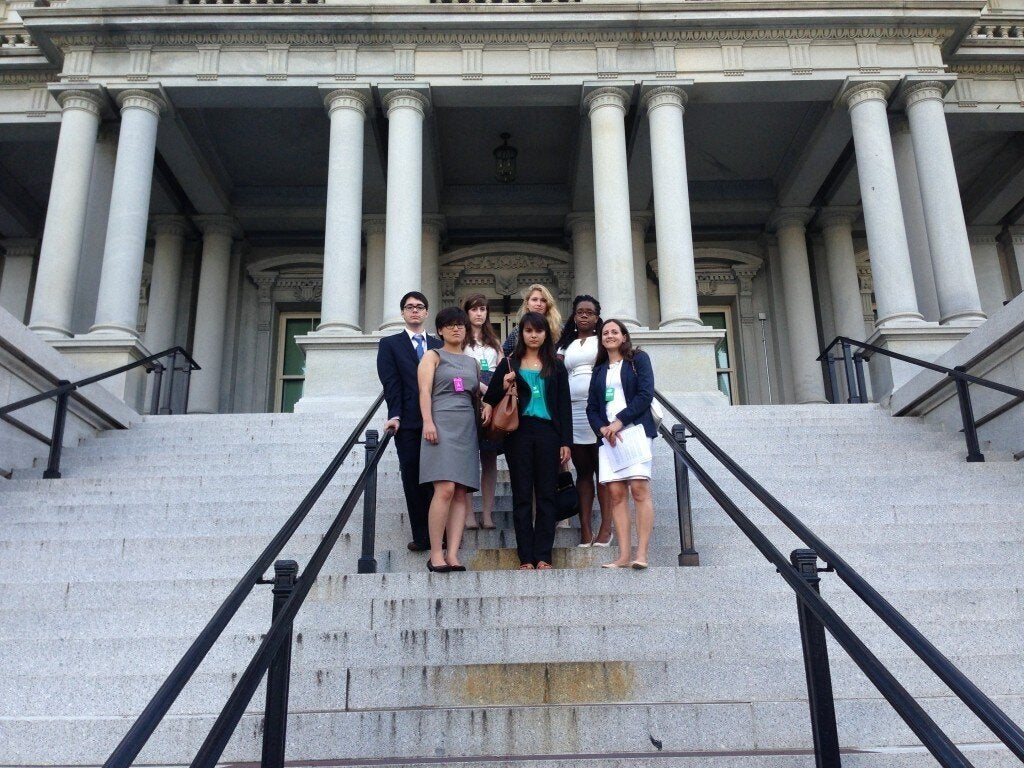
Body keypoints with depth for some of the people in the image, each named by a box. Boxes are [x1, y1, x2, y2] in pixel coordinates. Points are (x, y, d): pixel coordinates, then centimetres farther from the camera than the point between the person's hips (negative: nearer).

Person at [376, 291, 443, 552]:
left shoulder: (438, 345, 17)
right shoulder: (389, 344, 11)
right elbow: (391, 383, 0)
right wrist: (395, 415, -11)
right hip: (408, 423, -1)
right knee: (413, 480, 0)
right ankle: (421, 537, 6)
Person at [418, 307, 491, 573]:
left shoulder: (472, 361, 23)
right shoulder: (433, 356, 9)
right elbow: (425, 391, -2)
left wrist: (488, 403, 3)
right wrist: (428, 422, -15)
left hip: (467, 428, 5)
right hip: (442, 425, -5)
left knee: (460, 493, -2)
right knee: (445, 489, -17)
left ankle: (452, 555, -2)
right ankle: (436, 554, -11)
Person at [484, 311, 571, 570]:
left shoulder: (556, 366, 11)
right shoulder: (509, 364, 9)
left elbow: (564, 405, 8)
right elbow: (490, 399, 10)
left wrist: (566, 442, 1)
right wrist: (503, 387, -11)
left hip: (548, 432, 1)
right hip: (519, 433, 0)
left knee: (546, 494, 1)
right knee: (522, 495, 1)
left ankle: (543, 556, 6)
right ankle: (526, 557, 5)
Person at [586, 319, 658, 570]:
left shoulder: (638, 359, 8)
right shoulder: (599, 370, 21)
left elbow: (646, 394, -4)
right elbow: (591, 408, 15)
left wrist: (620, 421, -12)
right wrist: (602, 428, -5)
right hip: (608, 436, 4)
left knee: (639, 489, -13)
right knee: (616, 494, -4)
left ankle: (641, 554, -15)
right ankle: (623, 556, -6)